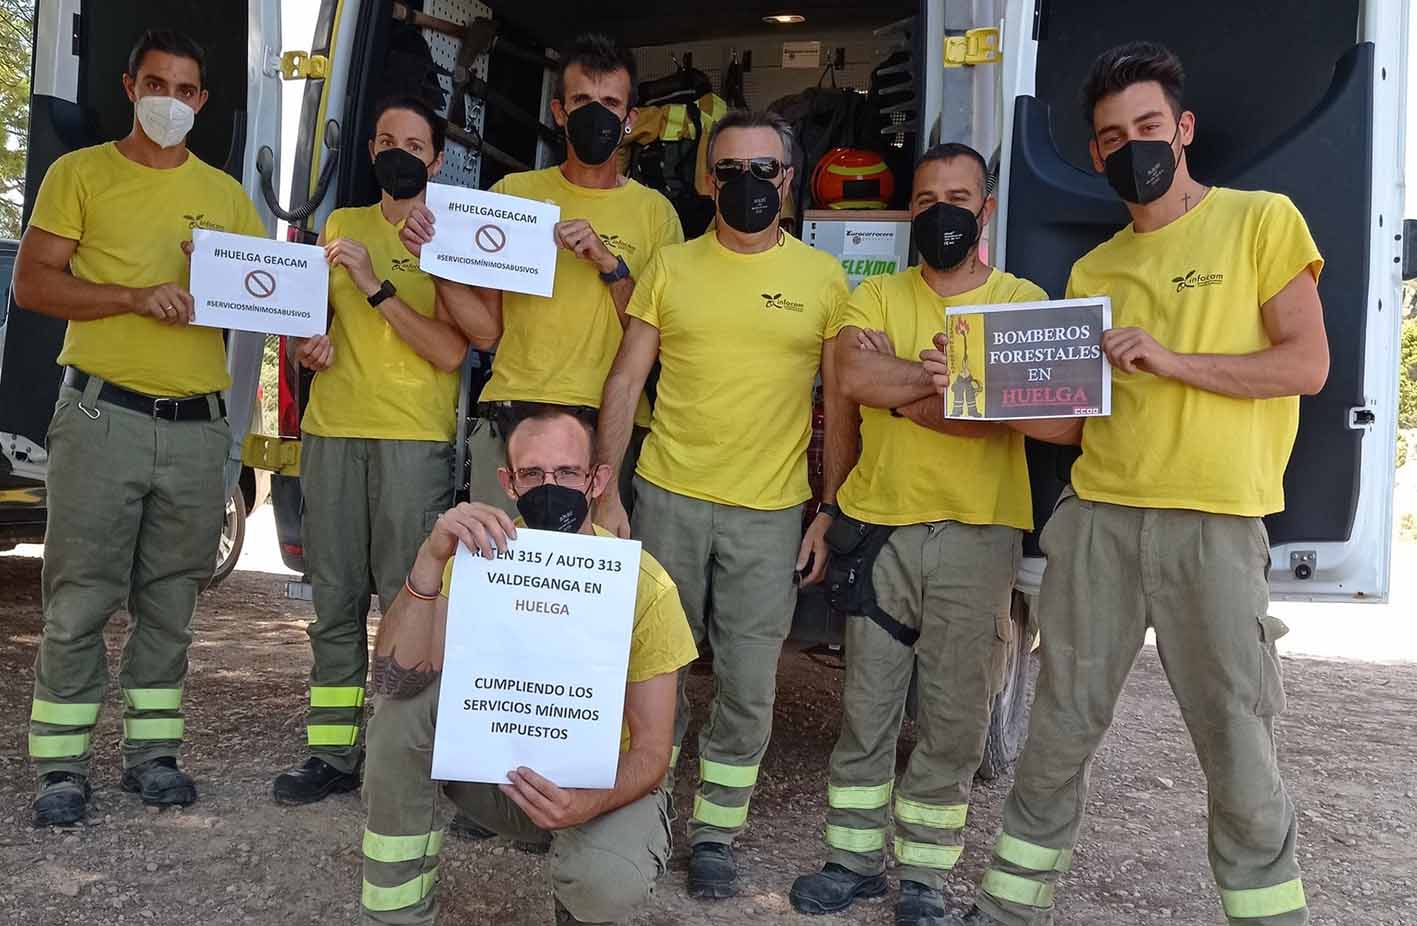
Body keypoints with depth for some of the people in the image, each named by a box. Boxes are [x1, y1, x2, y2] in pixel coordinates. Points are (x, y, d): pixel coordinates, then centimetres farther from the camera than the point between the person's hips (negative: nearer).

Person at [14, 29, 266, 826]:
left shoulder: (227, 195, 15)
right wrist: (135, 297, -15)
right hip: (103, 416, -3)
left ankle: (153, 753, 19)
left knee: (171, 602, 9)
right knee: (81, 601, 0)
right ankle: (63, 766, 10)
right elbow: (31, 283, -1)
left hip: (198, 428, 3)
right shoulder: (80, 174, 6)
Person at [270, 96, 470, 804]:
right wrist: (306, 344, 4)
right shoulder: (340, 226, 18)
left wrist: (374, 283, -14)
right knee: (335, 601, 6)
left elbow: (451, 352, -9)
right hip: (332, 429, 5)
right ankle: (333, 752, 14)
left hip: (414, 437, -4)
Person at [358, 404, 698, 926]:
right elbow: (395, 678, -24)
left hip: (602, 780, -2)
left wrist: (589, 804, -37)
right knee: (406, 706, -23)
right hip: (502, 763, 3)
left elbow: (651, 748, -16)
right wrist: (431, 559, -37)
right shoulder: (480, 554, -11)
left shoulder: (643, 586, -19)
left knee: (608, 883, -33)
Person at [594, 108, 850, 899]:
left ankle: (717, 831, 22)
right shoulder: (671, 268, 5)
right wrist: (606, 489, -3)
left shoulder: (823, 277, 3)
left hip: (771, 513, 0)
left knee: (750, 687, 4)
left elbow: (840, 407, 5)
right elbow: (626, 383, 5)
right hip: (667, 498, 1)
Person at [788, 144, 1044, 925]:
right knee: (867, 704, 9)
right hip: (878, 526, 1)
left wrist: (896, 388, -12)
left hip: (977, 531, -1)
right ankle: (856, 857, 23)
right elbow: (853, 379, -12)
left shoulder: (1022, 301, 4)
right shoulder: (875, 297, 9)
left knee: (955, 717, 5)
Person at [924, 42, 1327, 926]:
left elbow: (1307, 364, -5)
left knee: (1238, 752, 3)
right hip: (1098, 518, 4)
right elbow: (1075, 421, 12)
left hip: (1215, 524, -3)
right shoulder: (1093, 269, 15)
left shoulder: (1261, 220, 3)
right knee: (1061, 729, 9)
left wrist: (1172, 361, -15)